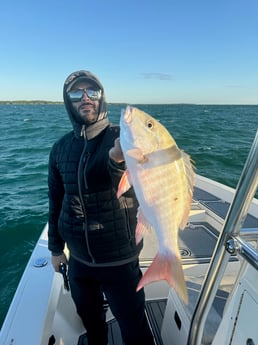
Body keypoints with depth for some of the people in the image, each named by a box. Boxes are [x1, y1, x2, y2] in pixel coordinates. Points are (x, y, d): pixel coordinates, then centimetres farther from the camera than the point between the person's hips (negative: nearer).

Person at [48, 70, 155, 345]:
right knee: (89, 318, 28)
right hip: (78, 257, 5)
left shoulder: (120, 139, -14)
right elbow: (56, 201, 6)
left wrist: (117, 157, -56)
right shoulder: (60, 149, -2)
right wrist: (55, 248, 12)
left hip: (119, 259, -4)